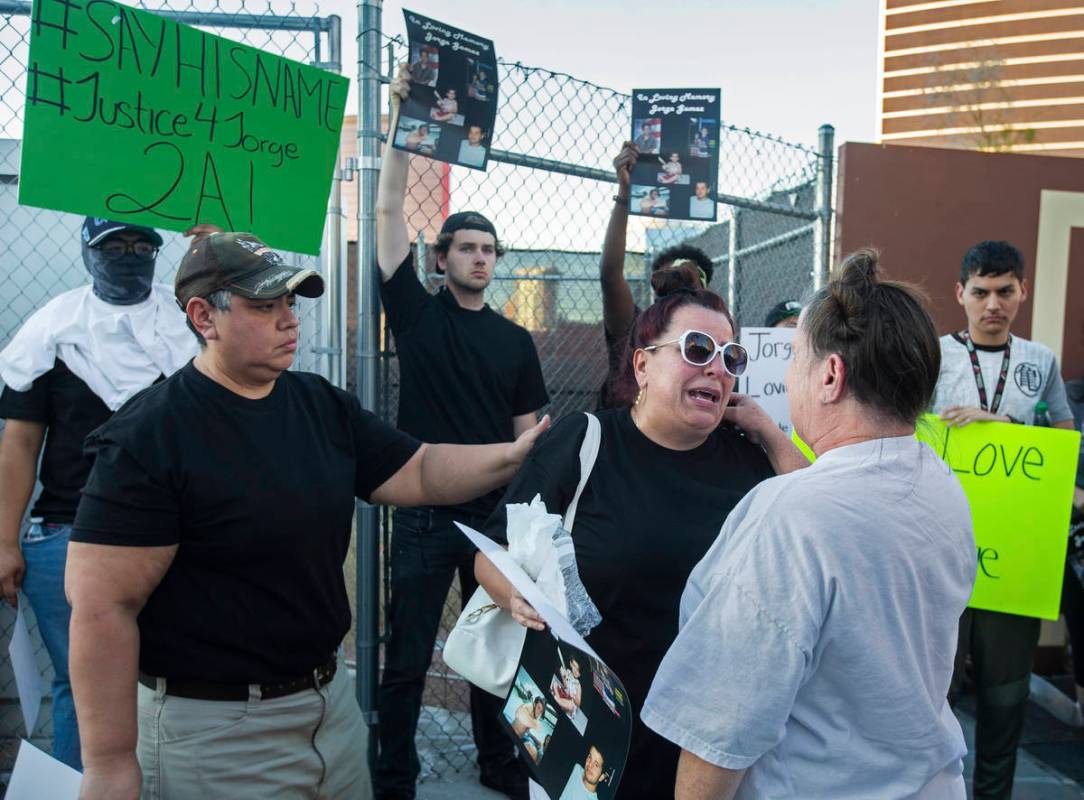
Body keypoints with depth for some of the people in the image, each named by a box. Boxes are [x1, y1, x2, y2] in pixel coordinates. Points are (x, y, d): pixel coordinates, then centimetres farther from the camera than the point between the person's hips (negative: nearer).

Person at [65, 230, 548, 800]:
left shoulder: (323, 404, 3)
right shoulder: (148, 436, -18)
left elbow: (420, 472, 4)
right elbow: (103, 607, -20)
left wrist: (516, 454, -10)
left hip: (331, 698, 7)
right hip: (213, 731, -6)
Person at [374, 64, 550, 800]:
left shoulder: (516, 341, 6)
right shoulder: (417, 313, 0)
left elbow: (529, 431, 9)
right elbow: (389, 215, -6)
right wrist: (403, 123, -10)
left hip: (497, 512, 3)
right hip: (425, 512, -2)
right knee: (407, 656, 6)